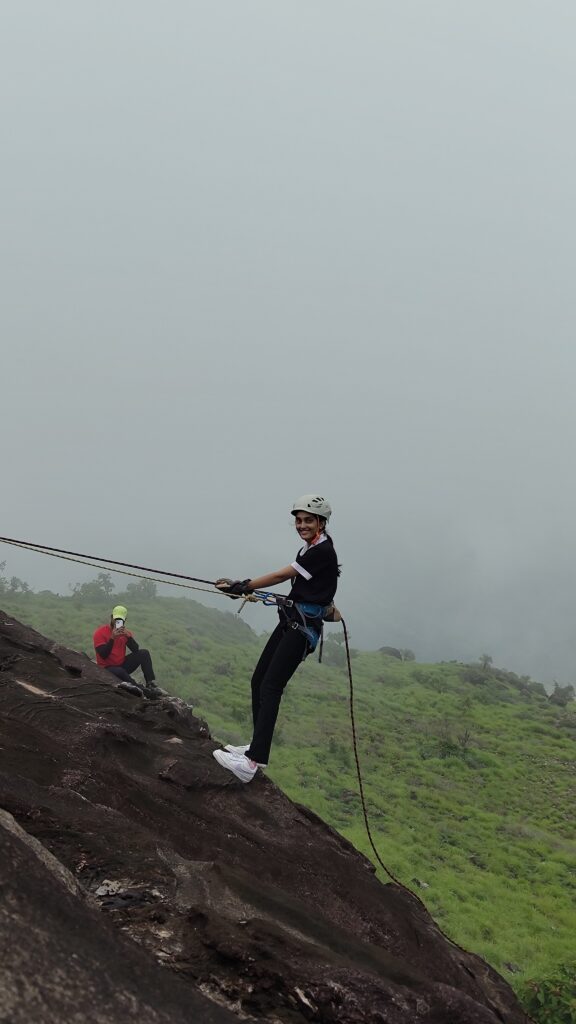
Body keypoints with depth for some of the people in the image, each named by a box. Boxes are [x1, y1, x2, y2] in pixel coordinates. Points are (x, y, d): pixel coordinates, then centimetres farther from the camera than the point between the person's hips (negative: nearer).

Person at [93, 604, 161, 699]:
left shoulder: (125, 632, 4)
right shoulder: (100, 632, -11)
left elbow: (136, 650, -9)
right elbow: (103, 655, -21)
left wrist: (128, 636, -23)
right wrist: (112, 638, -29)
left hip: (122, 665, 6)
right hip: (107, 668, -6)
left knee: (144, 653, -11)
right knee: (120, 671, -40)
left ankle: (151, 685, -21)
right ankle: (143, 691, -27)